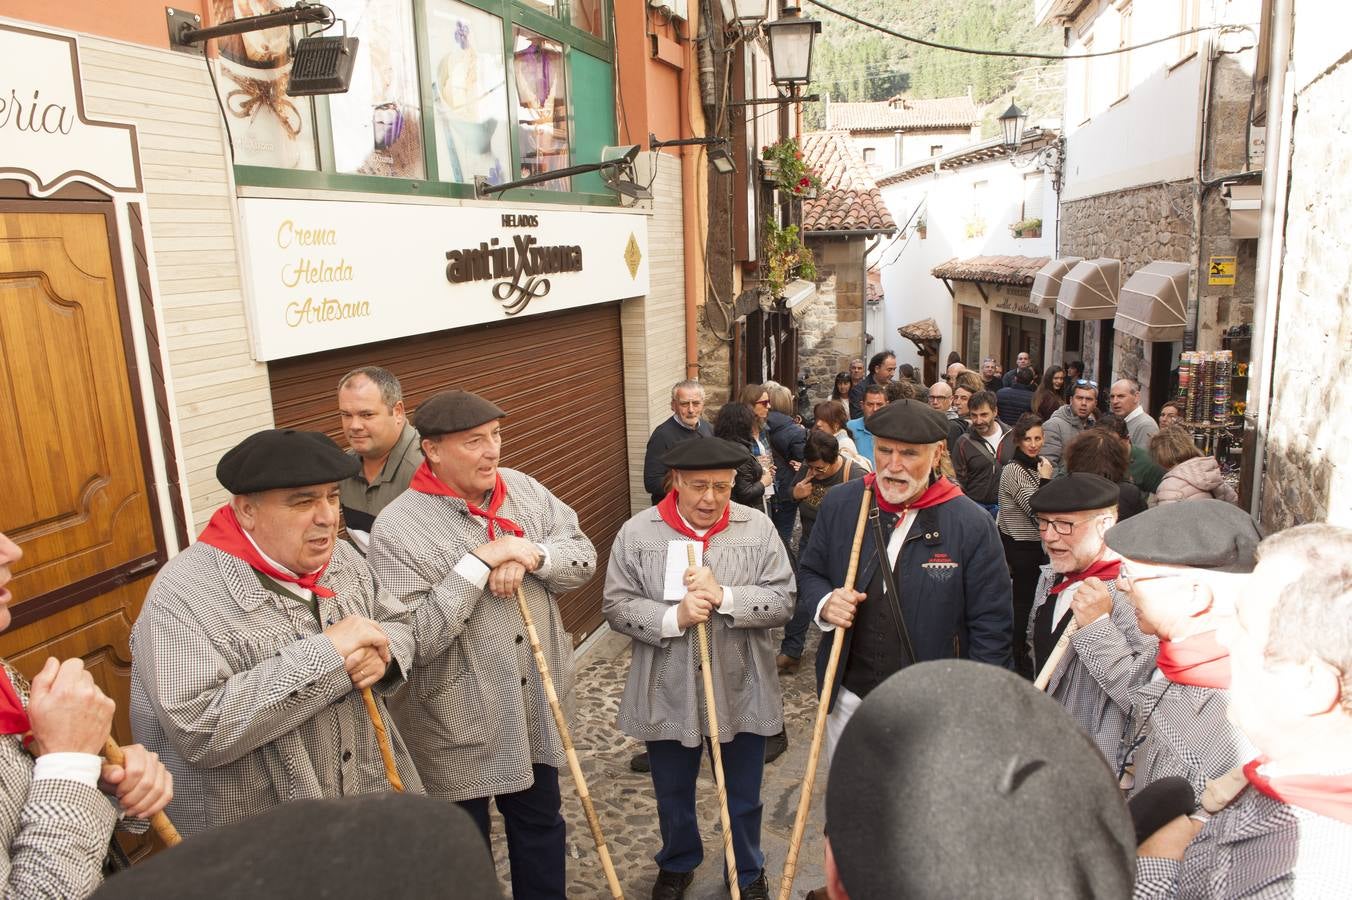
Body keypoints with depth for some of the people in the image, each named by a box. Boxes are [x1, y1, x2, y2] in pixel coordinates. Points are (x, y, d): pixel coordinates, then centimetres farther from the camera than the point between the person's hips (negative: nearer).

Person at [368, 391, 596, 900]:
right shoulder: (397, 528, -20)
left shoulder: (523, 489, -2)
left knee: (541, 821, 24)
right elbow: (414, 639, -25)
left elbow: (583, 558, 0)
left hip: (536, 708, 5)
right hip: (459, 727, -5)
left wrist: (533, 556, -20)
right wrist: (479, 562, -28)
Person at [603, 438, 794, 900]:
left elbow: (783, 601, -11)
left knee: (743, 797, 20)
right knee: (673, 794, 22)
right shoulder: (637, 533, -9)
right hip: (668, 695, 0)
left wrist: (723, 596, -25)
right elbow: (617, 606, -9)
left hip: (741, 693, 0)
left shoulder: (758, 528, -8)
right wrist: (674, 618, -24)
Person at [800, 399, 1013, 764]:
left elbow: (990, 627, -8)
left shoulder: (973, 525, -13)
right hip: (848, 697, 3)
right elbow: (809, 572, 9)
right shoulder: (839, 504, -5)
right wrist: (825, 603, -13)